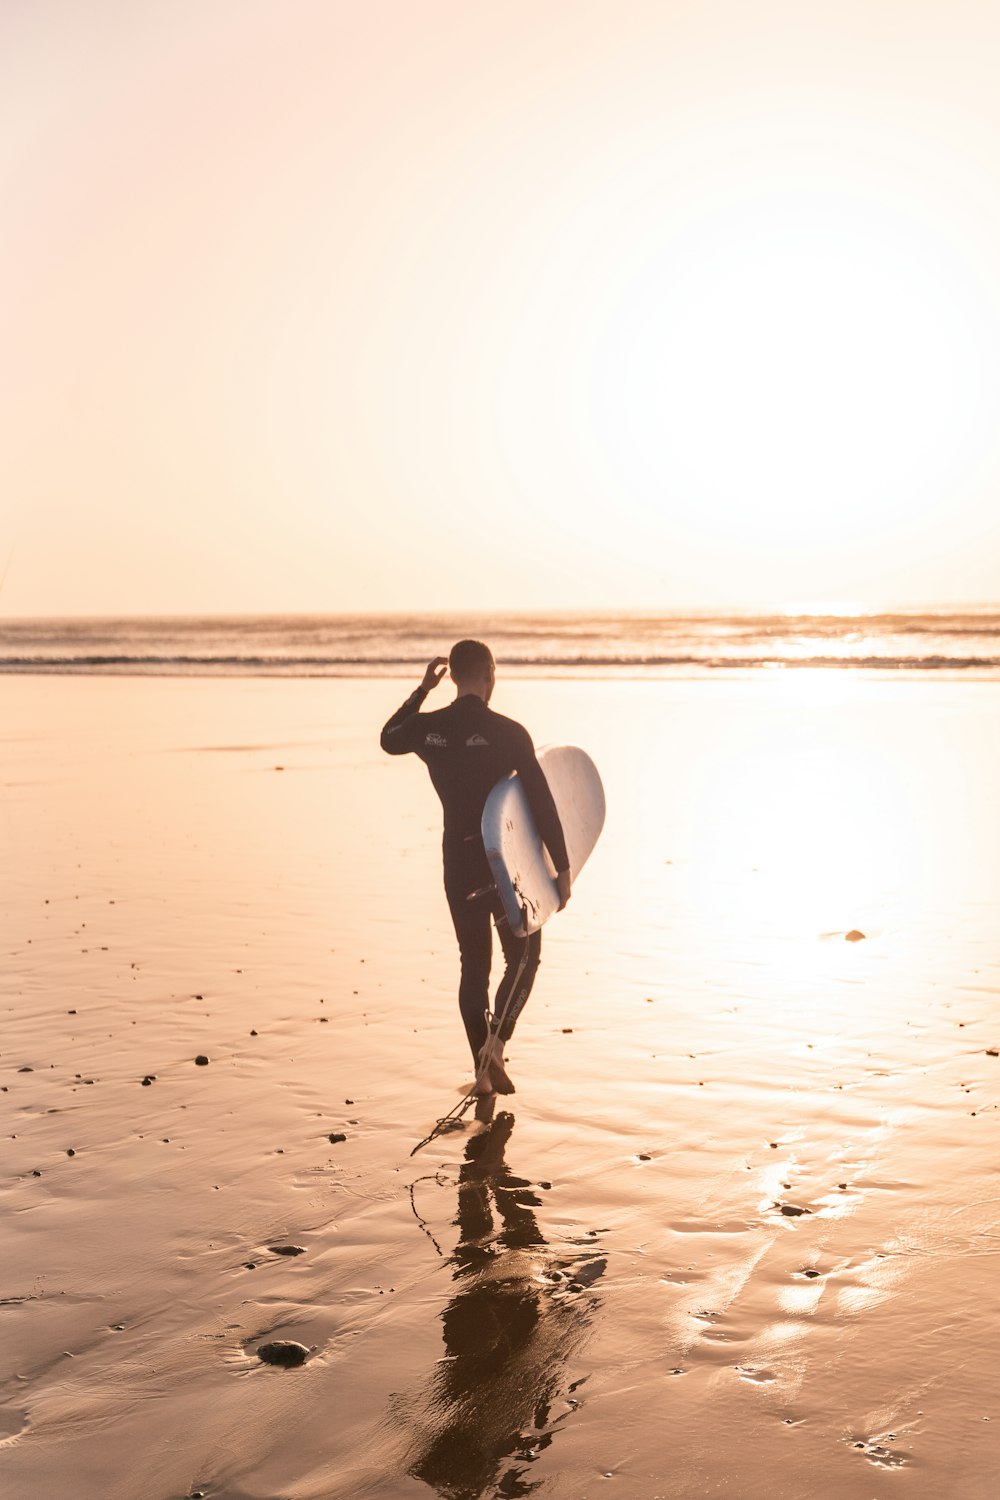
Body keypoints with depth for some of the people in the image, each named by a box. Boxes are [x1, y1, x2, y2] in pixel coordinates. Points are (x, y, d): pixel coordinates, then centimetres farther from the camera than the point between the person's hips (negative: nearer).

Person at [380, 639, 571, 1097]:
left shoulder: (427, 728, -3)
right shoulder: (508, 733, -14)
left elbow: (388, 739, 22)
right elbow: (541, 803, -13)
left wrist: (422, 689, 22)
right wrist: (562, 868, -6)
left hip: (458, 861, 4)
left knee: (474, 964, 14)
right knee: (523, 958, 12)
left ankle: (484, 1071, 17)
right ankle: (495, 1042, -9)